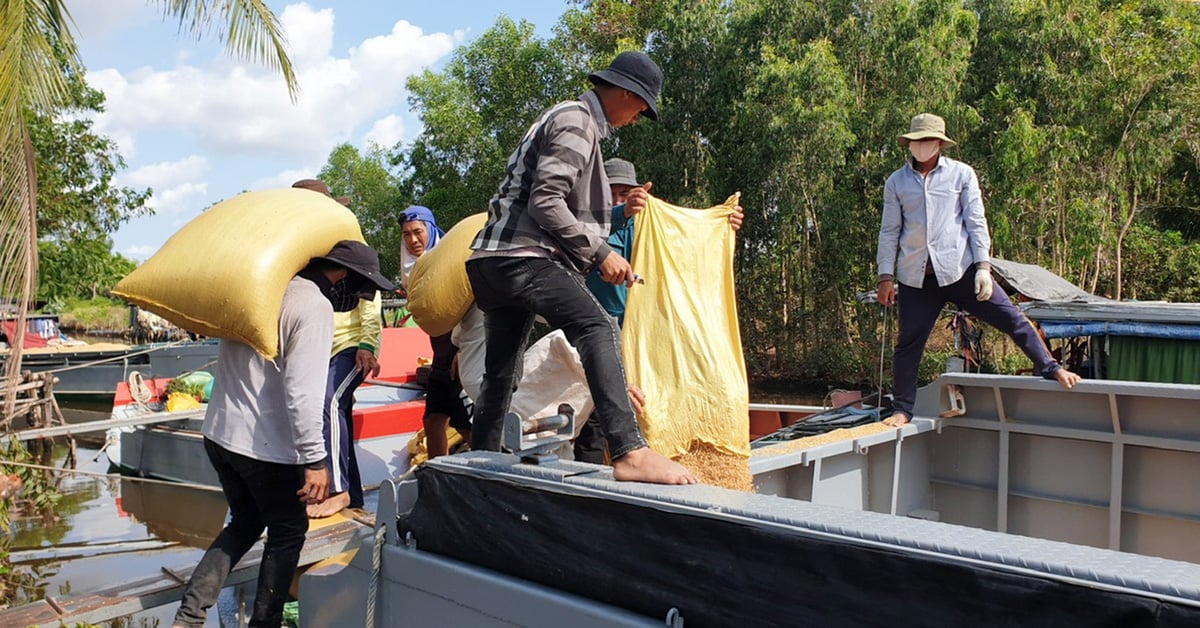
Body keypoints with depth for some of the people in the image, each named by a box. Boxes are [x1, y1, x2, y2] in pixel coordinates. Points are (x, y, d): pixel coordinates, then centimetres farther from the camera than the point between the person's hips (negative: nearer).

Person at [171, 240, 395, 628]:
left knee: (244, 523, 24)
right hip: (263, 446, -8)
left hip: (219, 433, 8)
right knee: (288, 531, 12)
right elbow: (302, 393, -24)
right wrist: (314, 460, -21)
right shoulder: (315, 306, -18)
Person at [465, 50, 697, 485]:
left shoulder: (574, 120, 28)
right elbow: (544, 202, -17)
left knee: (500, 374, 17)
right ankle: (629, 452, -41)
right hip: (522, 256, -11)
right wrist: (600, 252, -13)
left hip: (495, 261, 11)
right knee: (598, 330, -27)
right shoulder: (575, 121, -5)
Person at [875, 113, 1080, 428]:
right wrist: (886, 276, 5)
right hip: (916, 277, 1)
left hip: (960, 269, -1)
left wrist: (983, 265, -7)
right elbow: (889, 231, 9)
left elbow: (976, 221, 1)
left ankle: (1050, 369, 17)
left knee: (1012, 319, -1)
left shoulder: (961, 174, 3)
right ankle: (902, 410, 15)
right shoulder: (896, 182, 6)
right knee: (908, 343, 3)